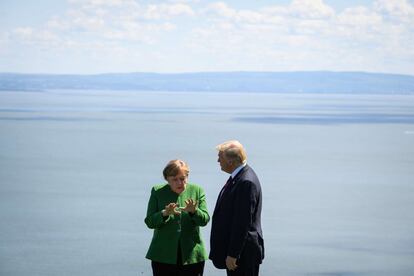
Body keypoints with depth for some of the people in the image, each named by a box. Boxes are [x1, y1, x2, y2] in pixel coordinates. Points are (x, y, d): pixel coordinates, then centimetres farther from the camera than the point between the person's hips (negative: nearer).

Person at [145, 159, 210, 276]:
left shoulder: (197, 191, 5)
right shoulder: (157, 192, 3)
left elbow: (204, 220, -1)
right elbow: (149, 222, -1)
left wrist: (193, 211, -21)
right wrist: (165, 213, -20)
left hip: (191, 256, 1)